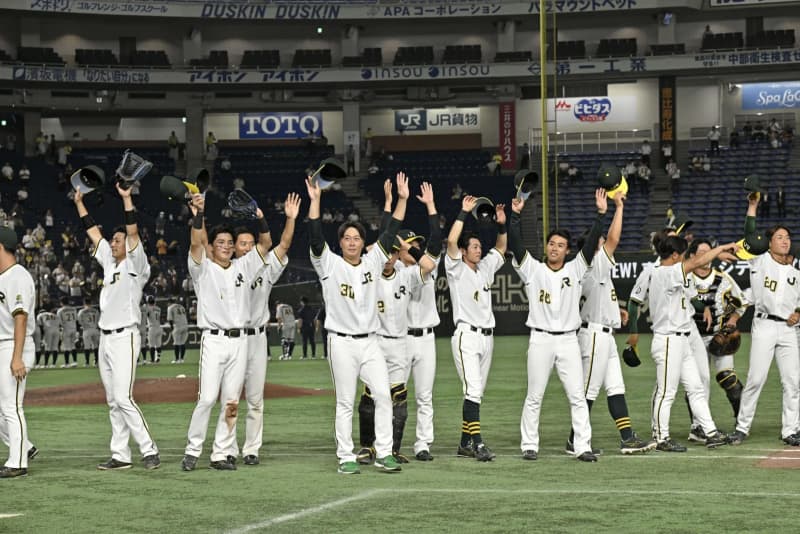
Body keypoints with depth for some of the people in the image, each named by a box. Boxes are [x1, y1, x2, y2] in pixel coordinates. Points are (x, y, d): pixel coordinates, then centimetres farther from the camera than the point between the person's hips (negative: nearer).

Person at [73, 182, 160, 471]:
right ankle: (120, 455, 10)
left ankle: (150, 451, -11)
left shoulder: (135, 265, -5)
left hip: (125, 338, -8)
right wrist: (79, 202, 21)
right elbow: (93, 232, 21)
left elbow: (133, 232, -17)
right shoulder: (109, 262, 16)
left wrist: (126, 199, -22)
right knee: (113, 402, 8)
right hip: (105, 339, 8)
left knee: (124, 398, -15)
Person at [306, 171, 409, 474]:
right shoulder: (329, 264, -2)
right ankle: (346, 458, 5)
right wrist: (315, 201, -24)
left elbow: (391, 234, 6)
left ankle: (383, 454, 4)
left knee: (383, 394, -2)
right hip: (342, 343, -4)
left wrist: (402, 200, -2)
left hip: (369, 342, 4)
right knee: (345, 403, 0)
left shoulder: (372, 262, 9)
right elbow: (315, 238, -14)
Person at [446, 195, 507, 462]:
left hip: (487, 337, 7)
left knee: (476, 393, 8)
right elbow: (451, 241, -16)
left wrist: (502, 224, 12)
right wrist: (464, 213, -14)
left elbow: (501, 248, 28)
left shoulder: (485, 268, 17)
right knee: (473, 390, -17)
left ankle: (465, 444, 12)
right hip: (466, 336, -7)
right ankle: (477, 442, -22)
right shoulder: (456, 269, -2)